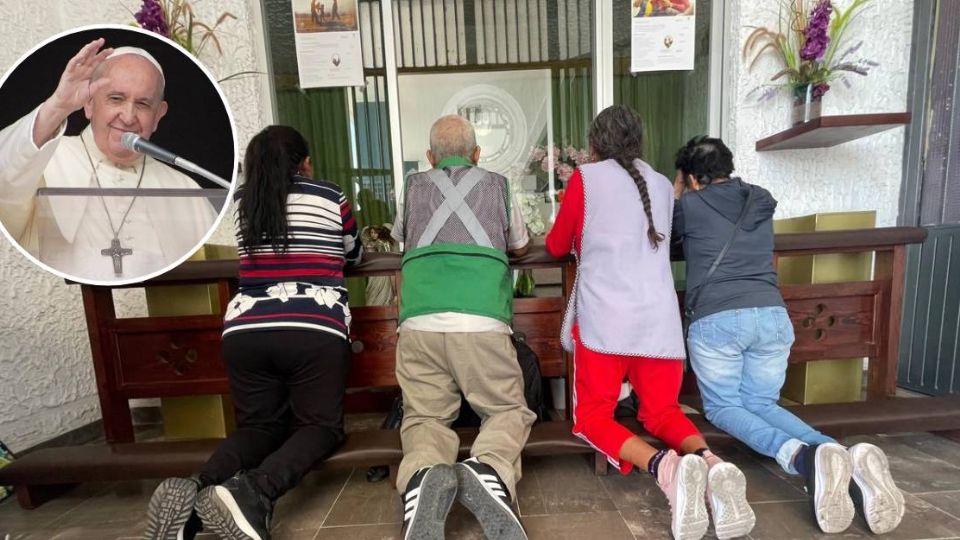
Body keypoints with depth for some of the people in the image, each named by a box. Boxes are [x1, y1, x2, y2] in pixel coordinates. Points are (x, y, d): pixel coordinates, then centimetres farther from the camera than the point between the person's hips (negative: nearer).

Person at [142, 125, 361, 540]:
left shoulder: (244, 204, 17)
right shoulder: (330, 198, 8)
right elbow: (353, 254, 22)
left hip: (244, 331, 5)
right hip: (313, 331, -4)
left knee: (259, 426, 20)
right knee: (321, 426, 8)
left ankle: (196, 488, -6)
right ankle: (254, 492, -17)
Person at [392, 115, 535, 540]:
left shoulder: (414, 186, 20)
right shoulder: (497, 185, 19)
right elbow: (520, 247, 33)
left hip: (420, 323, 1)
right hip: (482, 322, 0)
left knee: (425, 418, 13)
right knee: (509, 411, 15)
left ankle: (422, 480, -20)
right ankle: (489, 472, -16)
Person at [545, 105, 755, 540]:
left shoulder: (586, 177, 7)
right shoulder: (662, 185, 19)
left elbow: (557, 246, 15)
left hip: (604, 317, -4)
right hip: (661, 320, 5)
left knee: (592, 415, 10)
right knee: (661, 411, 22)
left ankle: (664, 466, -16)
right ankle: (711, 463, -7)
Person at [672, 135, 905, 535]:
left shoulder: (690, 205, 5)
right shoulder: (762, 201, 20)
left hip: (716, 319, -5)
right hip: (773, 315, 6)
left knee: (722, 407, 10)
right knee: (761, 404, 18)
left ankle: (804, 457, -18)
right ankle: (853, 459, -8)